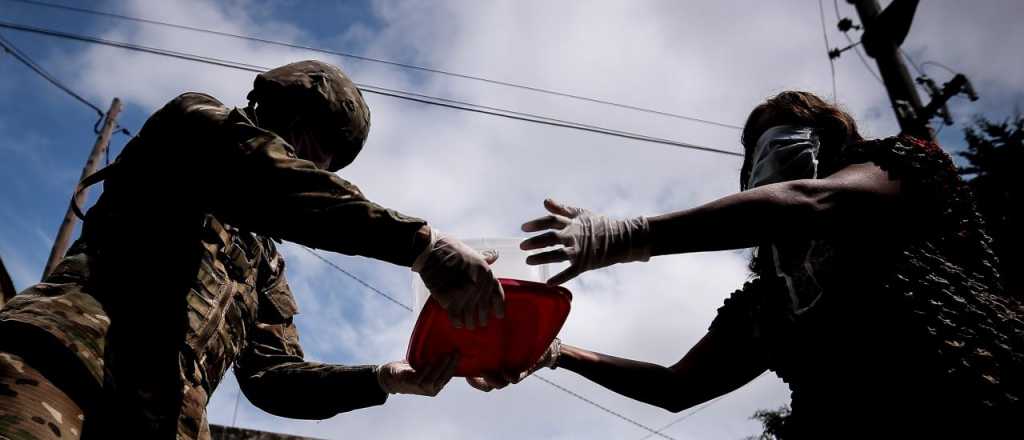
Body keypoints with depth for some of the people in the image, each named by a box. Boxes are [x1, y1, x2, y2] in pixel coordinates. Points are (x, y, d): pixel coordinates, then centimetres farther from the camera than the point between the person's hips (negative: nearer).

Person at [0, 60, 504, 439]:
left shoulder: (265, 261, 33)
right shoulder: (195, 120, 15)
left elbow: (269, 375, 21)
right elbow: (261, 176, -10)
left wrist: (384, 378, 4)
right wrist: (419, 240, -21)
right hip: (56, 359, -7)